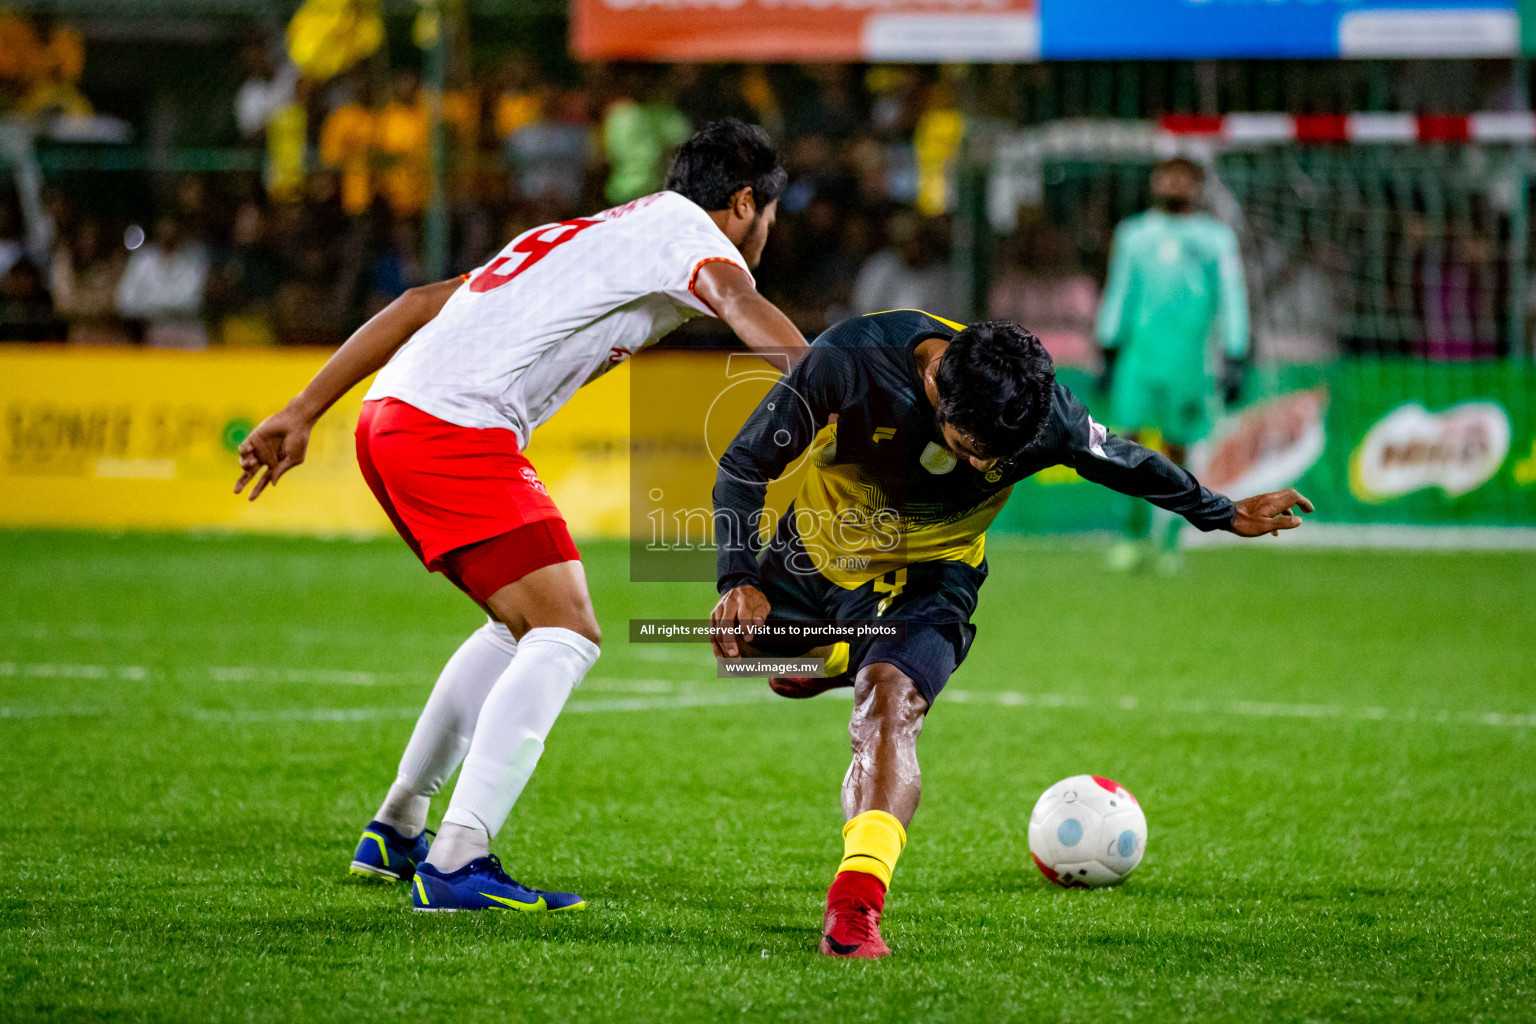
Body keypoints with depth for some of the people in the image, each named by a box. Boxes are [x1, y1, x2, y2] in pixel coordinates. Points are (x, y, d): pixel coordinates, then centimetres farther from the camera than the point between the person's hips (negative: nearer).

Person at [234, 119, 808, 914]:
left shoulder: (593, 236, 29)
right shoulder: (682, 227, 4)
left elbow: (421, 304, 27)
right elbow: (743, 307, -20)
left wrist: (302, 415, 27)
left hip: (391, 421, 9)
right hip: (455, 429, -9)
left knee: (524, 626, 23)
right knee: (566, 635, -12)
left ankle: (394, 832, 29)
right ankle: (455, 867, -22)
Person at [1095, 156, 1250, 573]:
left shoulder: (1215, 239, 4)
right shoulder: (1134, 234, 12)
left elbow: (1231, 300, 3)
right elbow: (1119, 293, 20)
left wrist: (1235, 361, -3)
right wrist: (1108, 351, 17)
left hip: (1187, 360, -2)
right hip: (1139, 355, 2)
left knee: (1176, 451, 1)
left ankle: (1170, 542, 13)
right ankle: (1136, 534, 7)